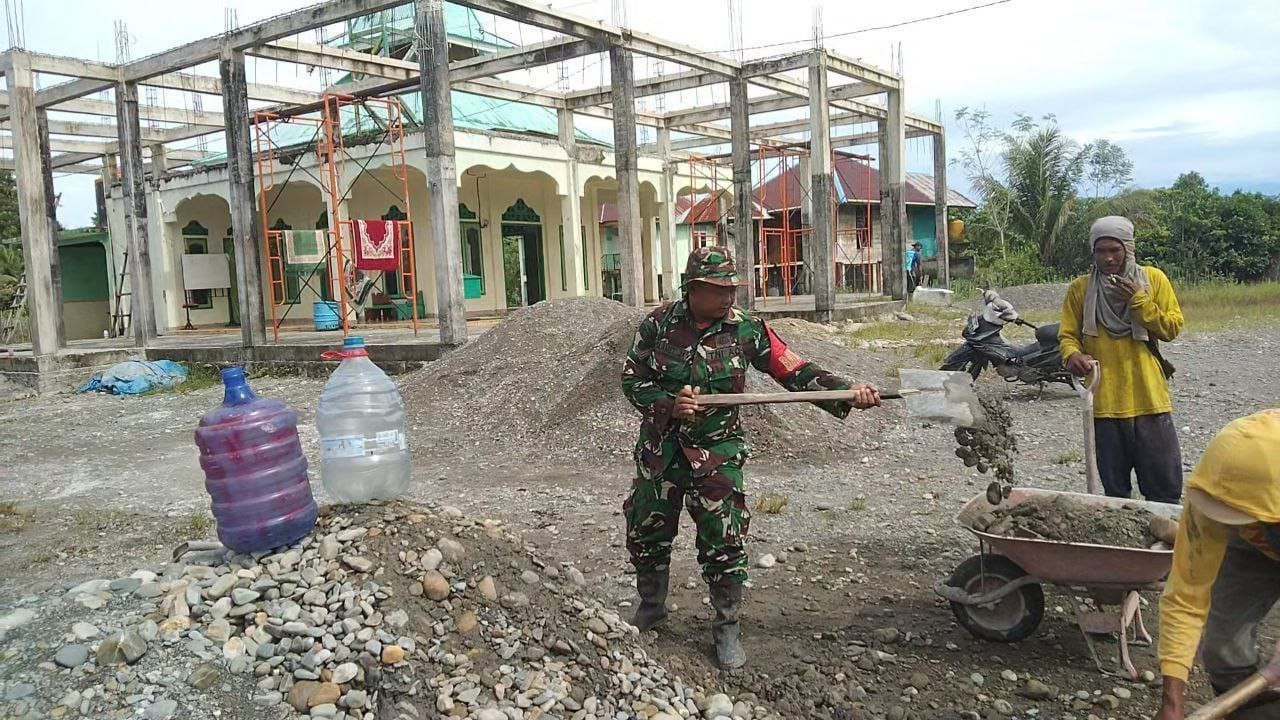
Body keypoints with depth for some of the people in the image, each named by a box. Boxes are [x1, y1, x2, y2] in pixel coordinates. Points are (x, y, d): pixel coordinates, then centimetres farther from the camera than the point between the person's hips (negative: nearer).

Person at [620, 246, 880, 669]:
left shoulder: (746, 330, -8)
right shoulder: (658, 325, -6)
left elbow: (795, 372, -10)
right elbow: (631, 380, -2)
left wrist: (848, 394, -22)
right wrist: (669, 404, -18)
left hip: (717, 455, -2)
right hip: (659, 451, 2)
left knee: (724, 544, -2)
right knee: (646, 534, 15)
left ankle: (727, 626, 20)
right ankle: (650, 607, 41)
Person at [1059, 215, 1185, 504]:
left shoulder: (1153, 279, 3)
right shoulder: (1080, 288, 3)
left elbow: (1172, 328, 0)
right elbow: (1067, 335, 4)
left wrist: (1138, 301, -13)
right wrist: (1073, 355, -18)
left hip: (1149, 399, 0)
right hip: (1104, 402, 1)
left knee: (1165, 488, 5)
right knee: (1114, 489, 11)